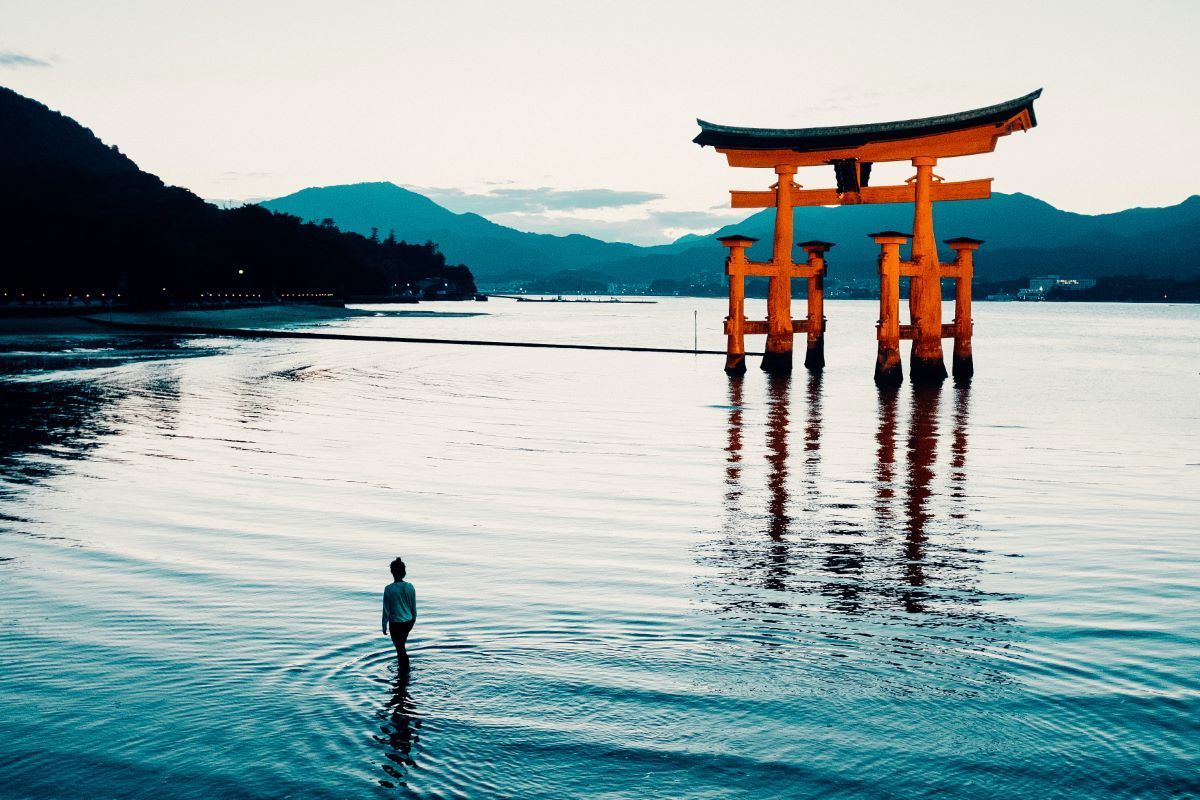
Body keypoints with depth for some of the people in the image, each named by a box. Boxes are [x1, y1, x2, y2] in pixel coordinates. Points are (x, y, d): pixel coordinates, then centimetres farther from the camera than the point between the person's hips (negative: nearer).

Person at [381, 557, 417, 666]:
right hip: (408, 622, 4)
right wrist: (413, 620, 19)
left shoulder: (389, 589, -17)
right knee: (401, 646, 24)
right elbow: (413, 607, 4)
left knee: (400, 649, 6)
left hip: (395, 624, -4)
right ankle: (403, 666, 35)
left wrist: (384, 626, 0)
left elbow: (386, 610, -11)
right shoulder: (410, 587, -6)